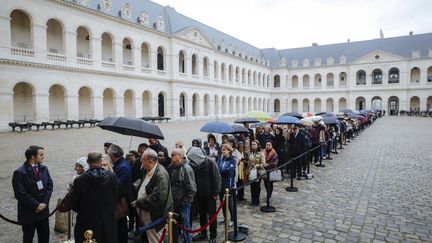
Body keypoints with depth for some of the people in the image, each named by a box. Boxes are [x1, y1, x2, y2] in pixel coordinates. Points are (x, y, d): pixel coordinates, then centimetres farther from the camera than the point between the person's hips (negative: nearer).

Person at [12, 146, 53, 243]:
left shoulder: (44, 168, 1)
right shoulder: (19, 172, -15)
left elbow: (50, 185, 3)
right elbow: (20, 194, -18)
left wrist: (44, 203, -7)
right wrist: (36, 205, -16)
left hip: (44, 210, 5)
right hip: (28, 213, -4)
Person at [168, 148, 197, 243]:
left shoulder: (186, 168, -17)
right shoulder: (170, 167, 1)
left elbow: (192, 189, -17)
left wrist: (185, 201, -14)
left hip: (183, 203, -6)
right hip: (173, 202, 6)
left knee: (185, 225, 7)